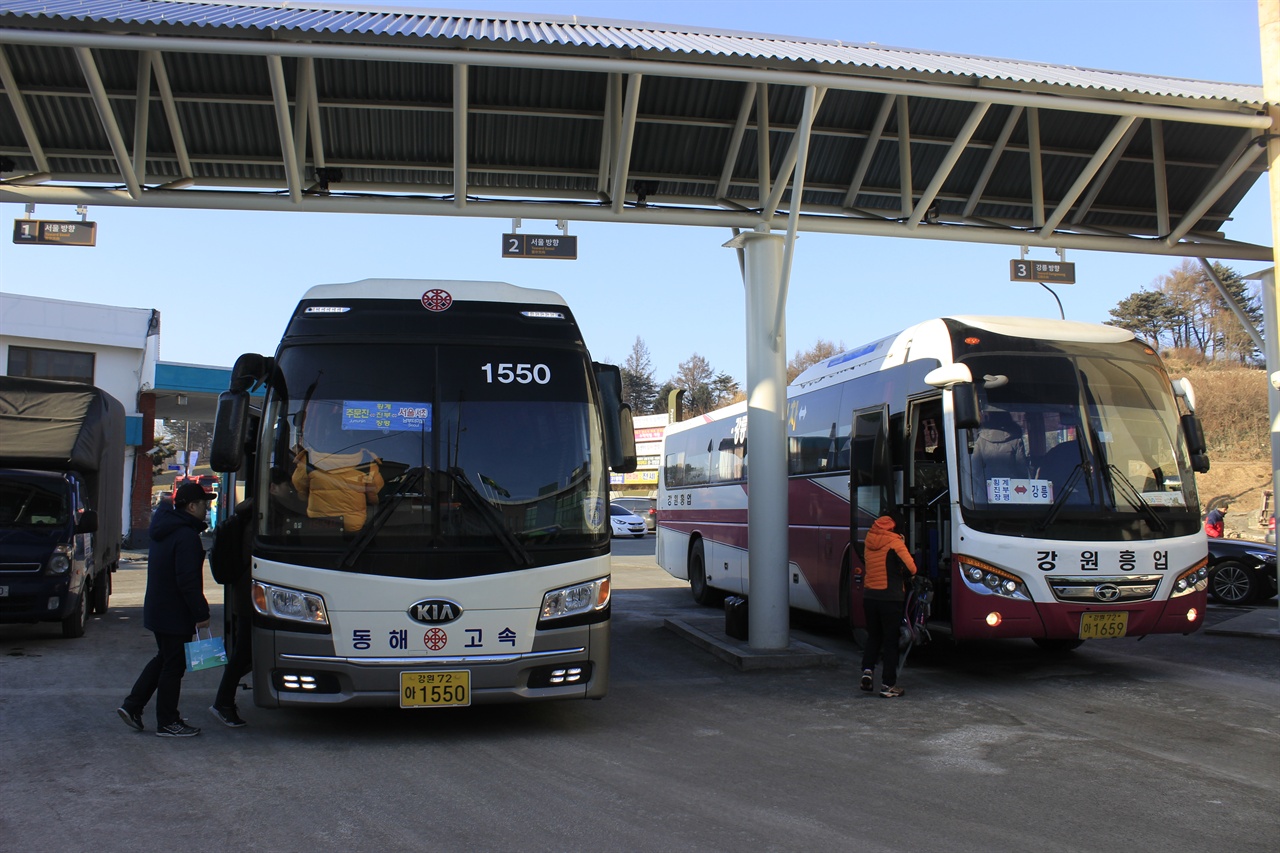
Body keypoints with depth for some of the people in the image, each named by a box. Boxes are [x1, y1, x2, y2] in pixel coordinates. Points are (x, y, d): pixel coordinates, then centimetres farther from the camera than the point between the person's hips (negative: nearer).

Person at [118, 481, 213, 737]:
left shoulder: (164, 530, 12)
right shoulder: (186, 536, -21)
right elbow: (188, 581, -24)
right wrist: (201, 613, -19)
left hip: (156, 609, 10)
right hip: (176, 615, -10)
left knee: (163, 659, 22)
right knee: (173, 665, 1)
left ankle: (132, 706, 22)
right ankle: (167, 723, 9)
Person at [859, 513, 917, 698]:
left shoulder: (869, 543, 7)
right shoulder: (895, 543, -9)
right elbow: (911, 568, -15)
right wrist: (901, 575, 5)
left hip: (869, 596, 5)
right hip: (890, 597, -5)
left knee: (873, 636, 20)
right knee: (890, 641, 3)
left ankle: (867, 670, 2)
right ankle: (888, 685, 5)